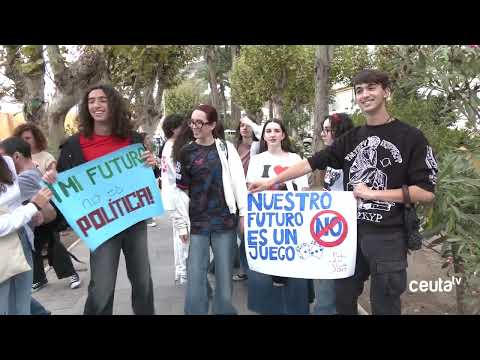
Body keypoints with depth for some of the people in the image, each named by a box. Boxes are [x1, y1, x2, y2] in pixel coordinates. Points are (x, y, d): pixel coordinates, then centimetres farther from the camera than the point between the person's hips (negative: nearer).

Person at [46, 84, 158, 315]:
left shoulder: (133, 139, 2)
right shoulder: (75, 144, -4)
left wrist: (151, 165, -8)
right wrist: (52, 181, -18)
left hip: (135, 220, 3)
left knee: (142, 280, 15)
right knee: (101, 289, -1)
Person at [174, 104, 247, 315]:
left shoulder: (226, 148, 5)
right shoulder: (186, 153, 5)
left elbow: (238, 181, 1)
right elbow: (182, 191, 4)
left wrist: (244, 213, -4)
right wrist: (182, 224, 1)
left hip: (225, 220, 0)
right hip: (197, 223, 1)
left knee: (224, 275, 5)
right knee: (195, 277, 0)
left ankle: (224, 310, 21)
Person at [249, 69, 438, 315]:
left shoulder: (410, 137, -6)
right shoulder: (350, 139, 8)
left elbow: (426, 192, -11)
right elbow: (311, 163, 8)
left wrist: (372, 193, -15)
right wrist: (271, 182, 4)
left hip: (388, 237, -5)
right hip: (350, 232, 5)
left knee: (384, 306, 8)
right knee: (343, 299, 17)